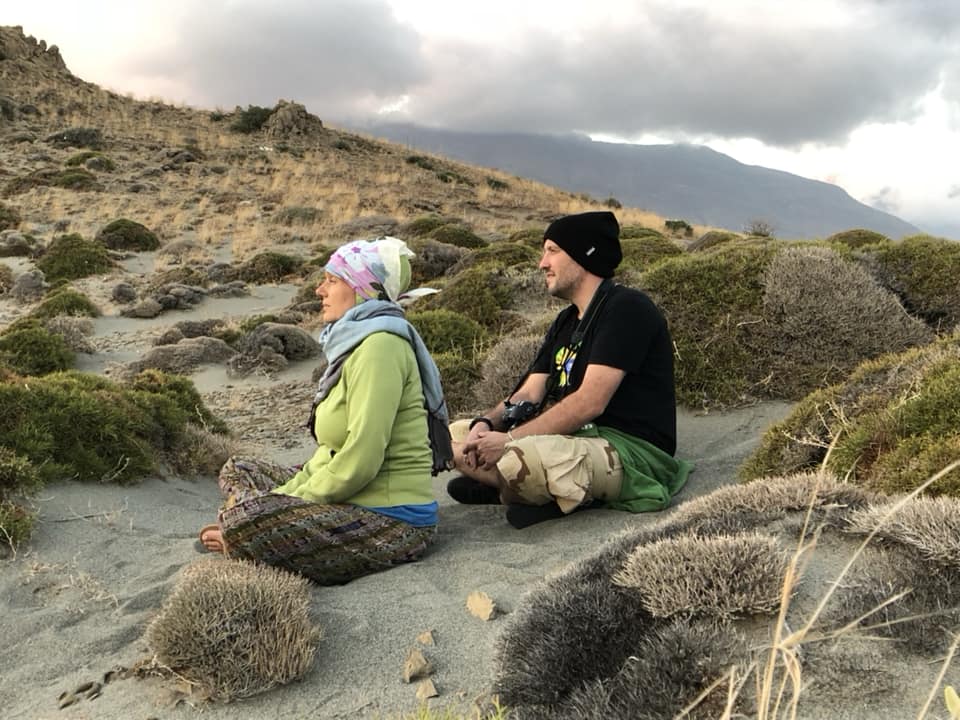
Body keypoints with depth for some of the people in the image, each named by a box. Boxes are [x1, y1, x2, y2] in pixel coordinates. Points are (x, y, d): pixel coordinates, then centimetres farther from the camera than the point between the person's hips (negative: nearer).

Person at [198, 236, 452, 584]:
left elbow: (359, 461, -25)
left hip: (390, 521, -10)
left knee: (242, 522, -26)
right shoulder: (356, 340, 14)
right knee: (237, 470, 16)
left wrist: (287, 505, -12)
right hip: (358, 501, 10)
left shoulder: (379, 345, -18)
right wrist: (286, 495, 4)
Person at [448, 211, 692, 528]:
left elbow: (590, 403, -21)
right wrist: (485, 423, -9)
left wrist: (510, 439, -20)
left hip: (632, 447, -9)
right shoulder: (567, 321, 17)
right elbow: (528, 394, 11)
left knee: (521, 458, -38)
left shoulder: (626, 308, -12)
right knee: (454, 435, 6)